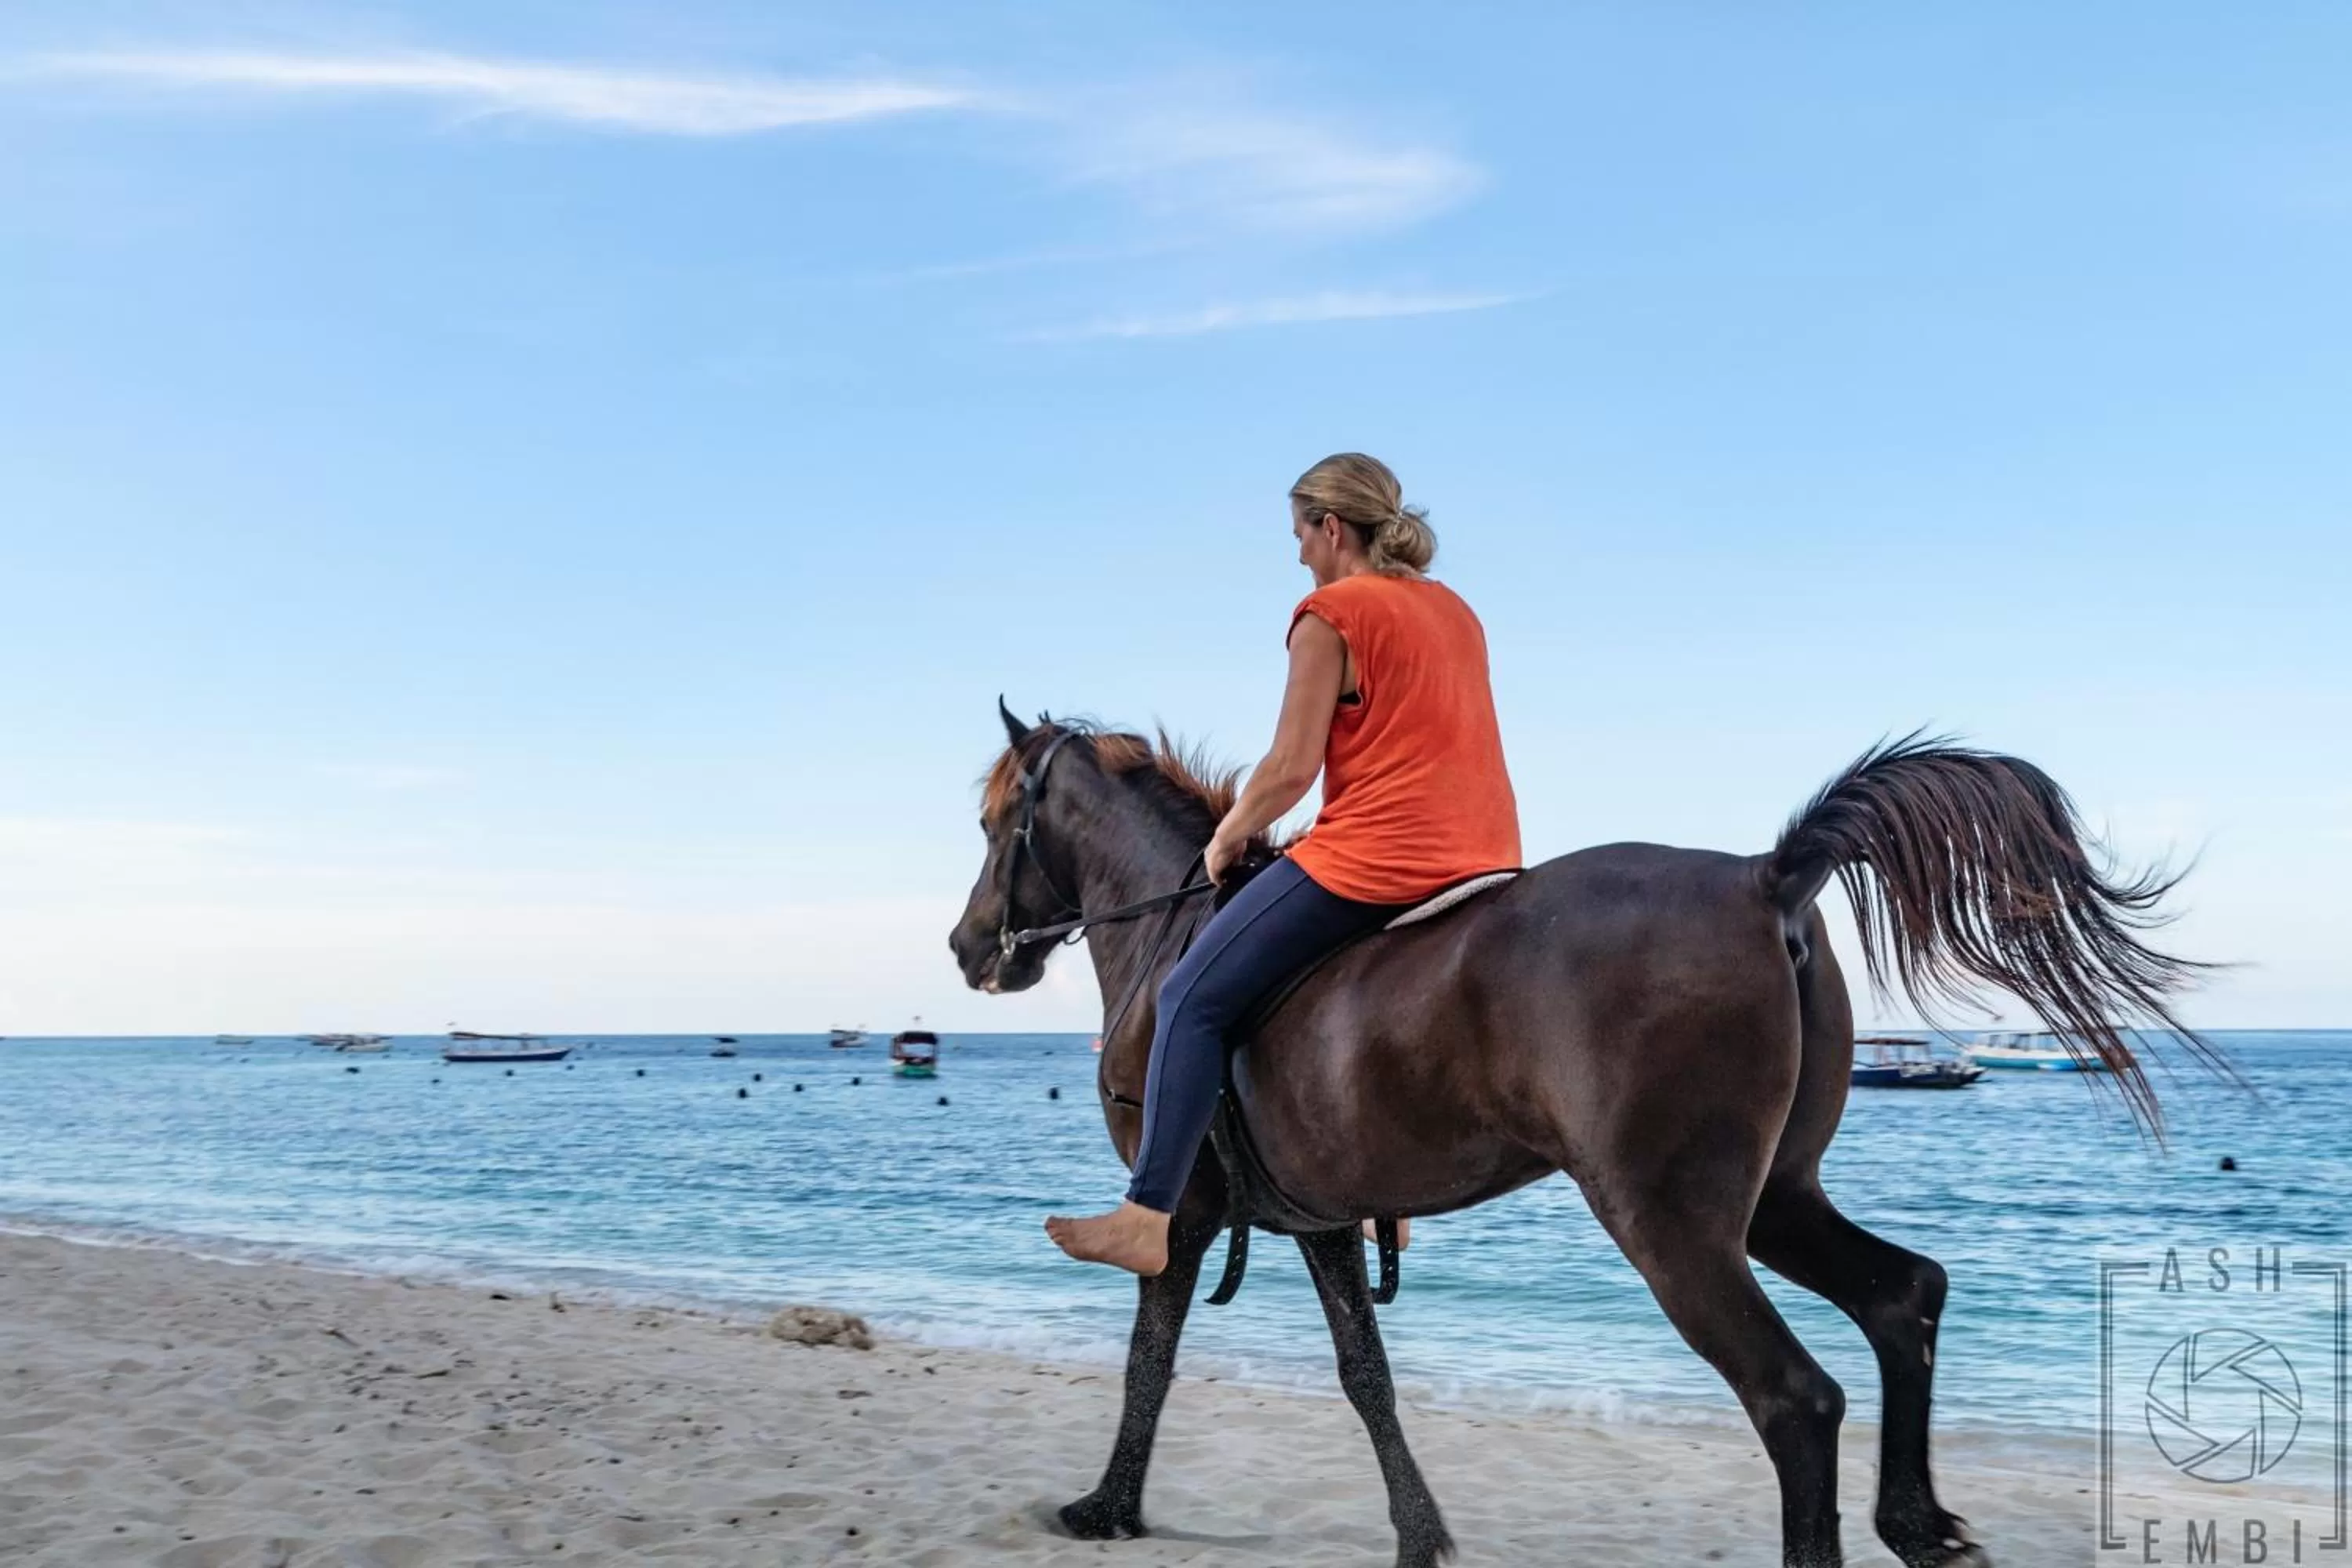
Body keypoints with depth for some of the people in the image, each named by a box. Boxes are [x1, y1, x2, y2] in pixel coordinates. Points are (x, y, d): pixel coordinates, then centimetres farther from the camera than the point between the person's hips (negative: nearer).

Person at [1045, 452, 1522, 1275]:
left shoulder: (1329, 614, -6)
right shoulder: (1456, 610, 17)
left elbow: (1290, 768, -11)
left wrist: (1227, 838, 6)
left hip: (1369, 863, -9)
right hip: (1484, 867, 9)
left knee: (1193, 997, -2)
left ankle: (1148, 1216, -7)